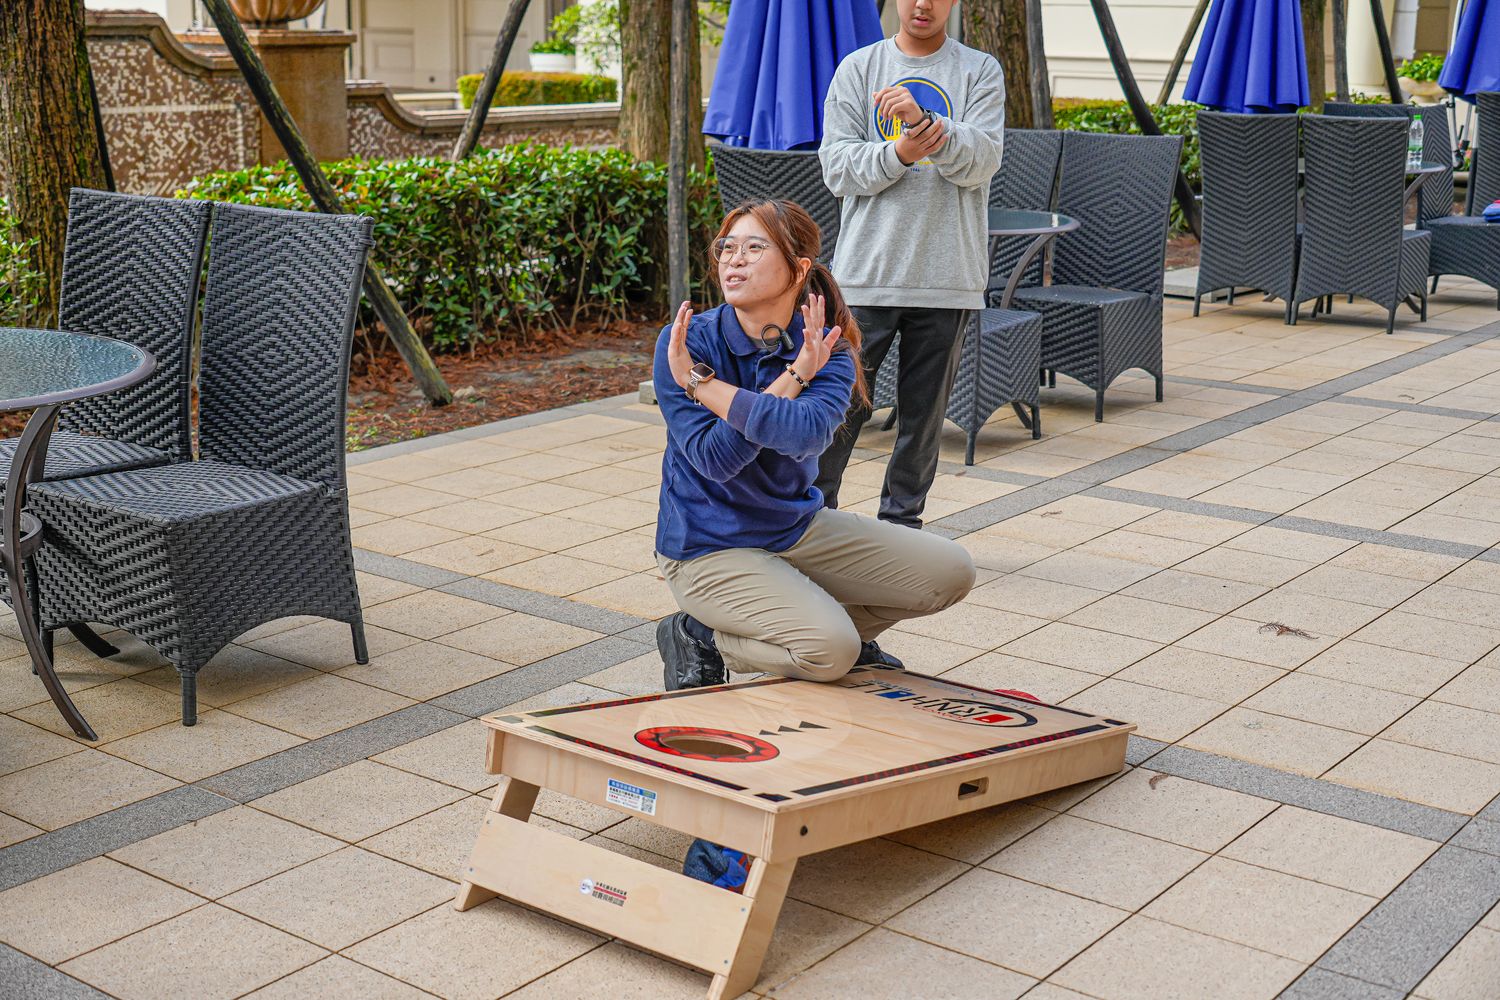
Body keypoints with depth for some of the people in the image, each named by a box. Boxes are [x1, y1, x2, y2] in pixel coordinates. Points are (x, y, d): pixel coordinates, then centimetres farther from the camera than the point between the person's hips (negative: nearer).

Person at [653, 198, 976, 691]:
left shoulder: (827, 351, -7)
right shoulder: (683, 341, -15)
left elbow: (804, 434, -30)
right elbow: (715, 459, -24)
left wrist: (700, 381, -27)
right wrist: (792, 378, -27)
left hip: (798, 527, 5)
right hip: (710, 547, -5)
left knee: (950, 572, 0)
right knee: (830, 651, -26)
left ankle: (836, 628, 17)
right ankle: (697, 639, -3)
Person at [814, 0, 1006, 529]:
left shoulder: (980, 72, 6)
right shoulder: (857, 68, 7)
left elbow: (982, 162, -8)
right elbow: (837, 167, -1)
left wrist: (924, 121, -23)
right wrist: (898, 154, -19)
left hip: (947, 277, 1)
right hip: (866, 272, 0)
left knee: (924, 413, 8)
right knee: (843, 405, 1)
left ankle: (902, 519, 22)